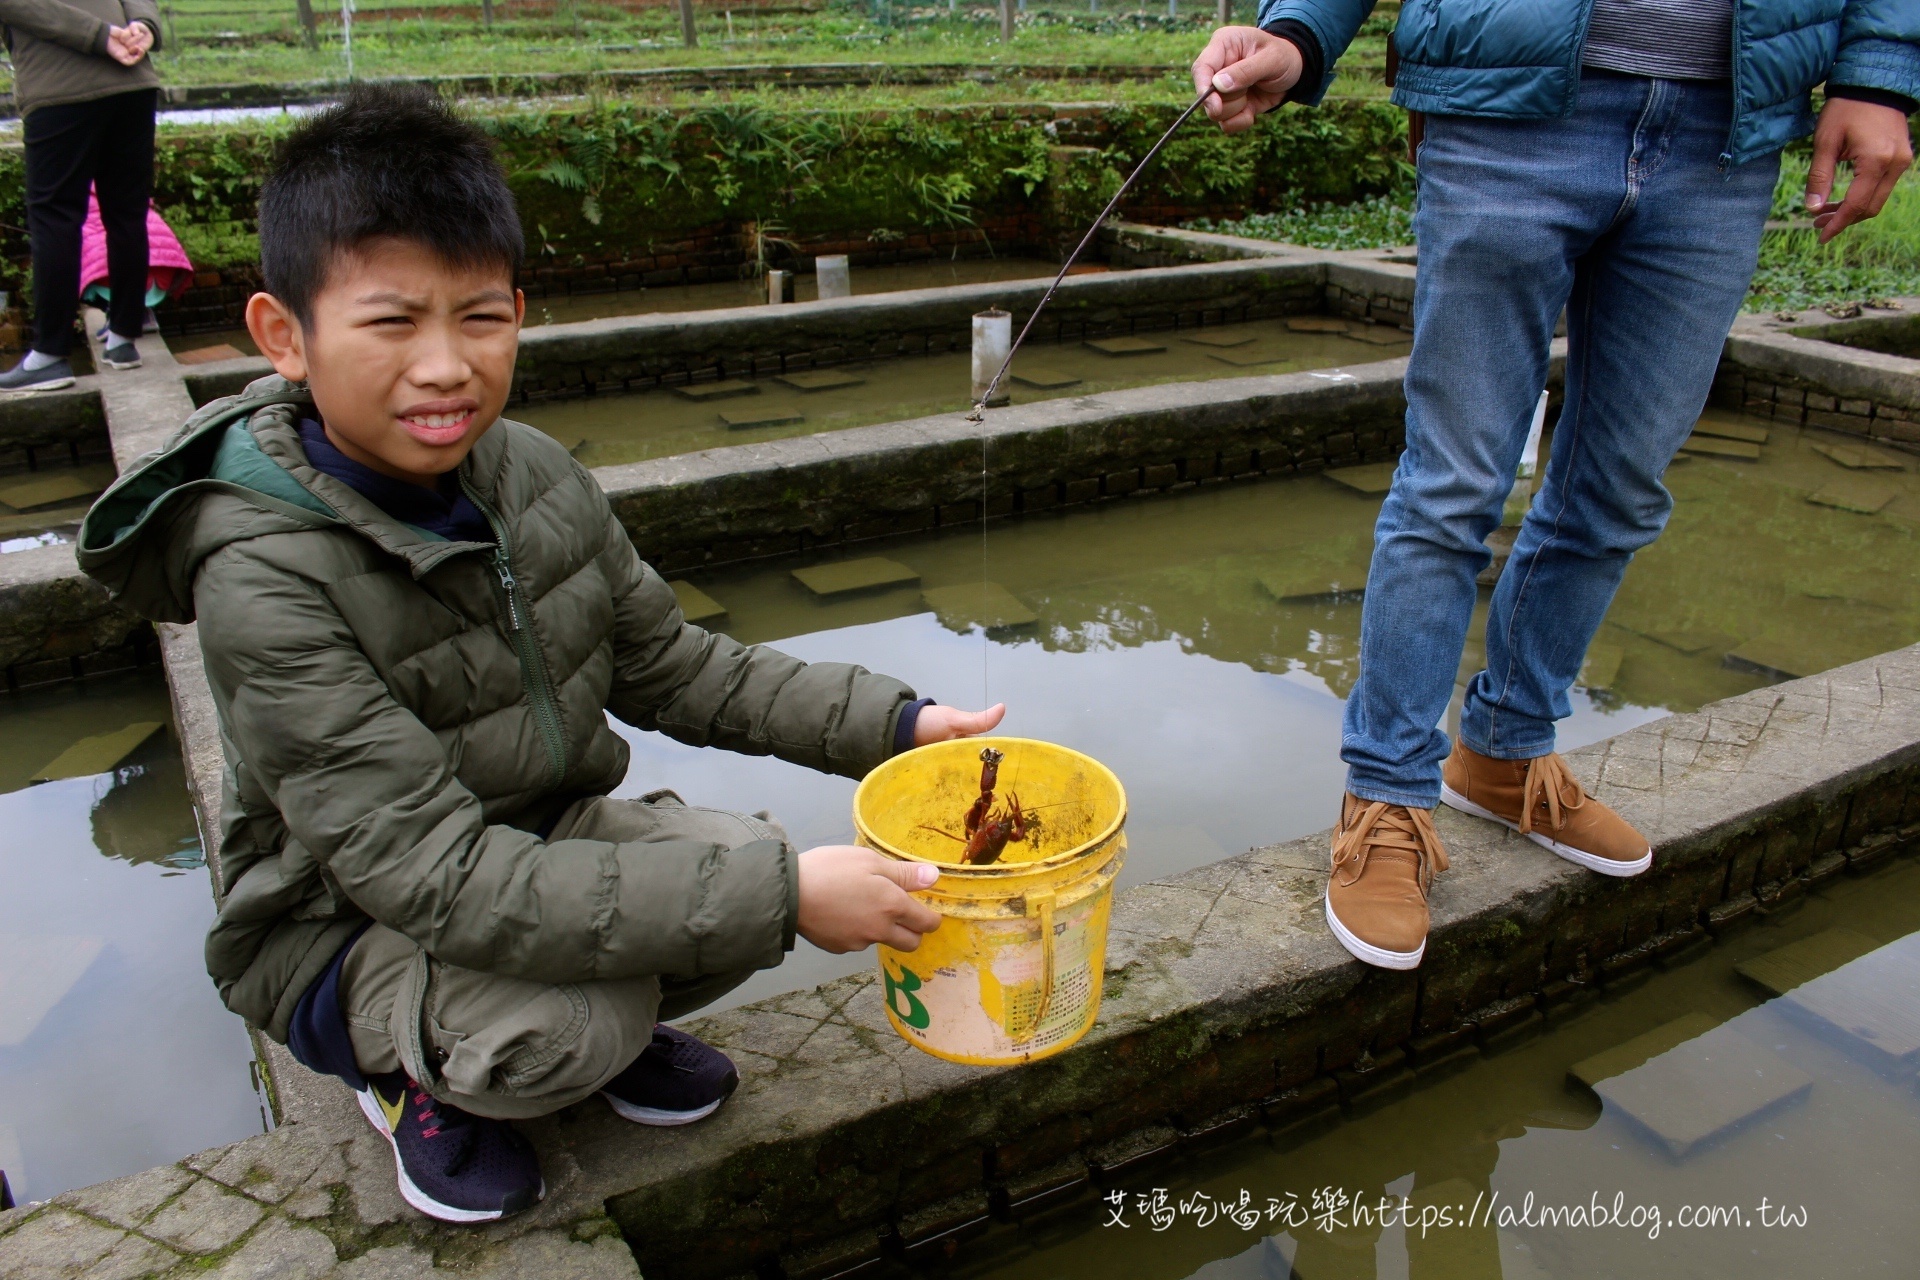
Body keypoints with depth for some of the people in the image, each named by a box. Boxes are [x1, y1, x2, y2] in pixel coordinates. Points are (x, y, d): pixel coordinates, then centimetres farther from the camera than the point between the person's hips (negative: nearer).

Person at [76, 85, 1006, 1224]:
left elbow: (667, 666, 3)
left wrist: (889, 723, -7)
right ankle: (412, 1067, 5)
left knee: (750, 864, -17)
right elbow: (440, 879, -34)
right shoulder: (267, 583, -29)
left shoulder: (534, 474, -9)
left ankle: (605, 1025, 14)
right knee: (568, 1022, -31)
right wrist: (780, 897, -37)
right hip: (347, 927, -5)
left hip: (544, 840, 6)